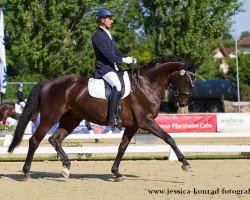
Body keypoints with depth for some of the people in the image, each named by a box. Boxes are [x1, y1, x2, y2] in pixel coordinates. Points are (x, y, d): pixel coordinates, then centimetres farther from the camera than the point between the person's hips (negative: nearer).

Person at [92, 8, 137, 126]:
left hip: (114, 67, 10)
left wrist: (128, 58, 5)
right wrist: (122, 60, -22)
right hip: (104, 68, -10)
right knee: (117, 86, -31)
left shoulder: (108, 35, 21)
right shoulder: (97, 36, -9)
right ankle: (112, 118, -33)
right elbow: (106, 53, -19)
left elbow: (115, 51, 22)